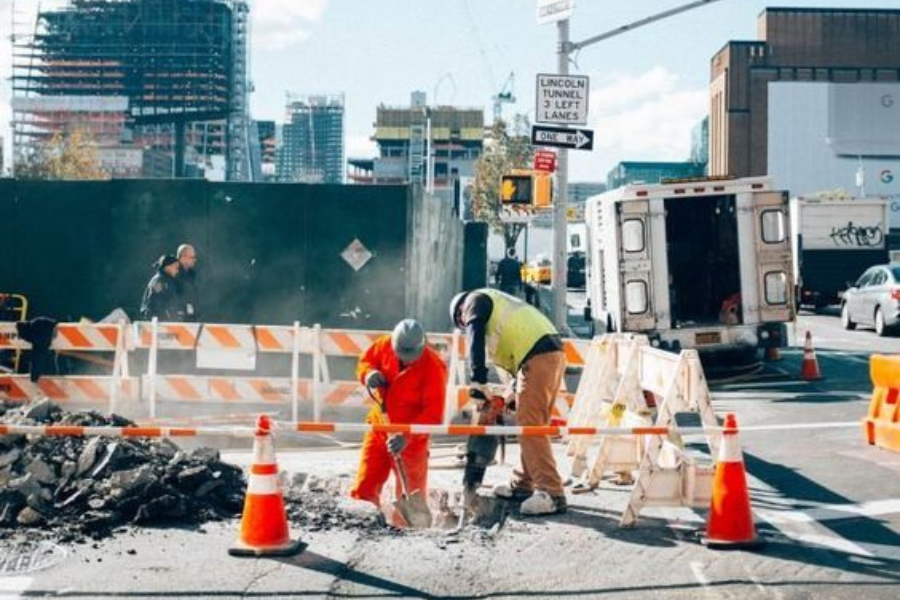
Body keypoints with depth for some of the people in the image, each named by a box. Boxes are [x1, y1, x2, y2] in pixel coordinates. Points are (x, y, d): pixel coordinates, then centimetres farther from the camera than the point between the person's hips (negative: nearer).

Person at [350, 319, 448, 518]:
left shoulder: (433, 367, -21)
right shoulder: (384, 345, -8)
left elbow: (433, 413, -23)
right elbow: (365, 362, 12)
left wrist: (407, 436, -34)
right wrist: (369, 374, -13)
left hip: (411, 438, -4)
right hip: (379, 427, 4)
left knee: (409, 496, 3)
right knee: (363, 489, 5)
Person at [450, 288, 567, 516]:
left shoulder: (475, 300, 9)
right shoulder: (498, 305, 35)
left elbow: (475, 339, -7)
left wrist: (478, 381, -12)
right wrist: (517, 391, 24)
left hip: (537, 358, -10)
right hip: (554, 354, 10)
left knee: (530, 428, -11)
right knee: (530, 425, 16)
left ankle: (552, 494, -16)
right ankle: (522, 485, 25)